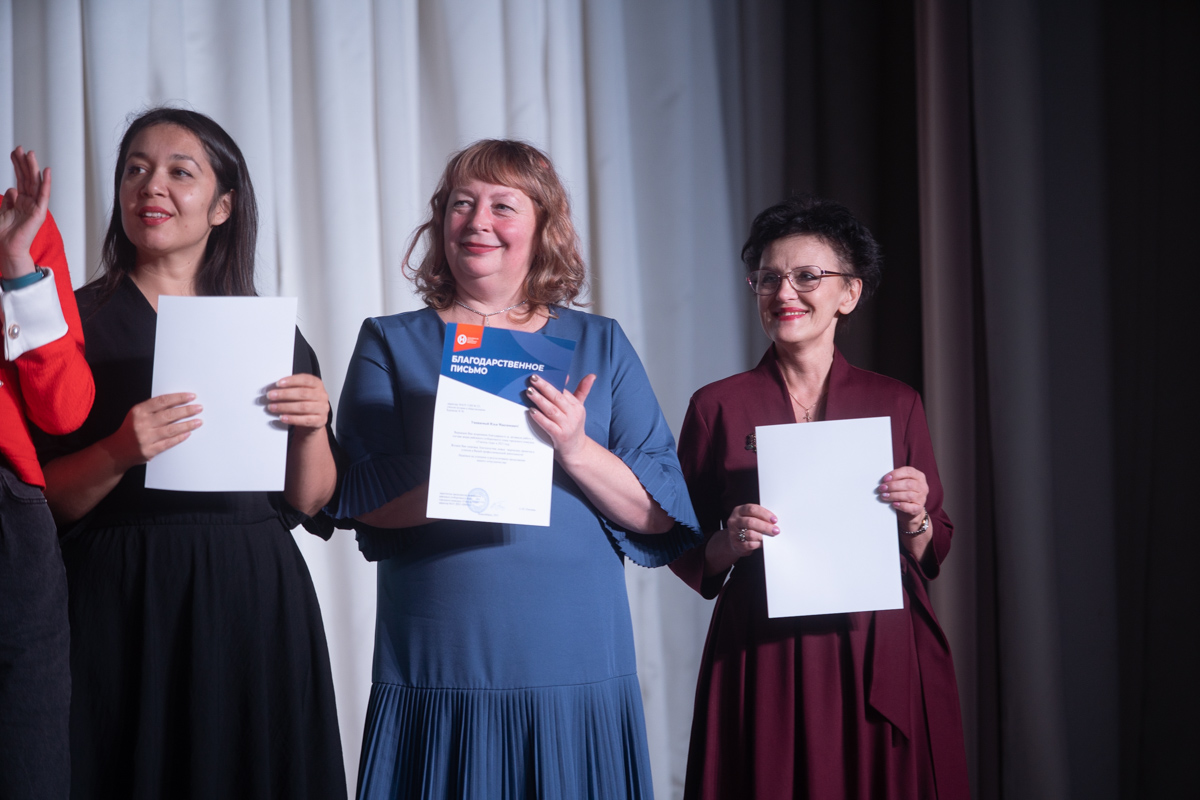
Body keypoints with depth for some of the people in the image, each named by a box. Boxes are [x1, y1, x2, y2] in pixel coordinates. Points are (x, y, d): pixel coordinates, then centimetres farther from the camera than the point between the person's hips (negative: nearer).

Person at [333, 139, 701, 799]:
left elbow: (662, 516, 2)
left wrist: (575, 449, -15)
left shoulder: (600, 345, 11)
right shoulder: (391, 343, 9)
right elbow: (362, 498, -5)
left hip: (577, 675, 1)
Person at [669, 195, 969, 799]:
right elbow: (685, 555, 6)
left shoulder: (895, 404, 7)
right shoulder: (717, 407, 3)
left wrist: (913, 519, -10)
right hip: (763, 656, -1)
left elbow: (931, 556, 10)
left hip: (880, 657, 1)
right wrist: (730, 542, -14)